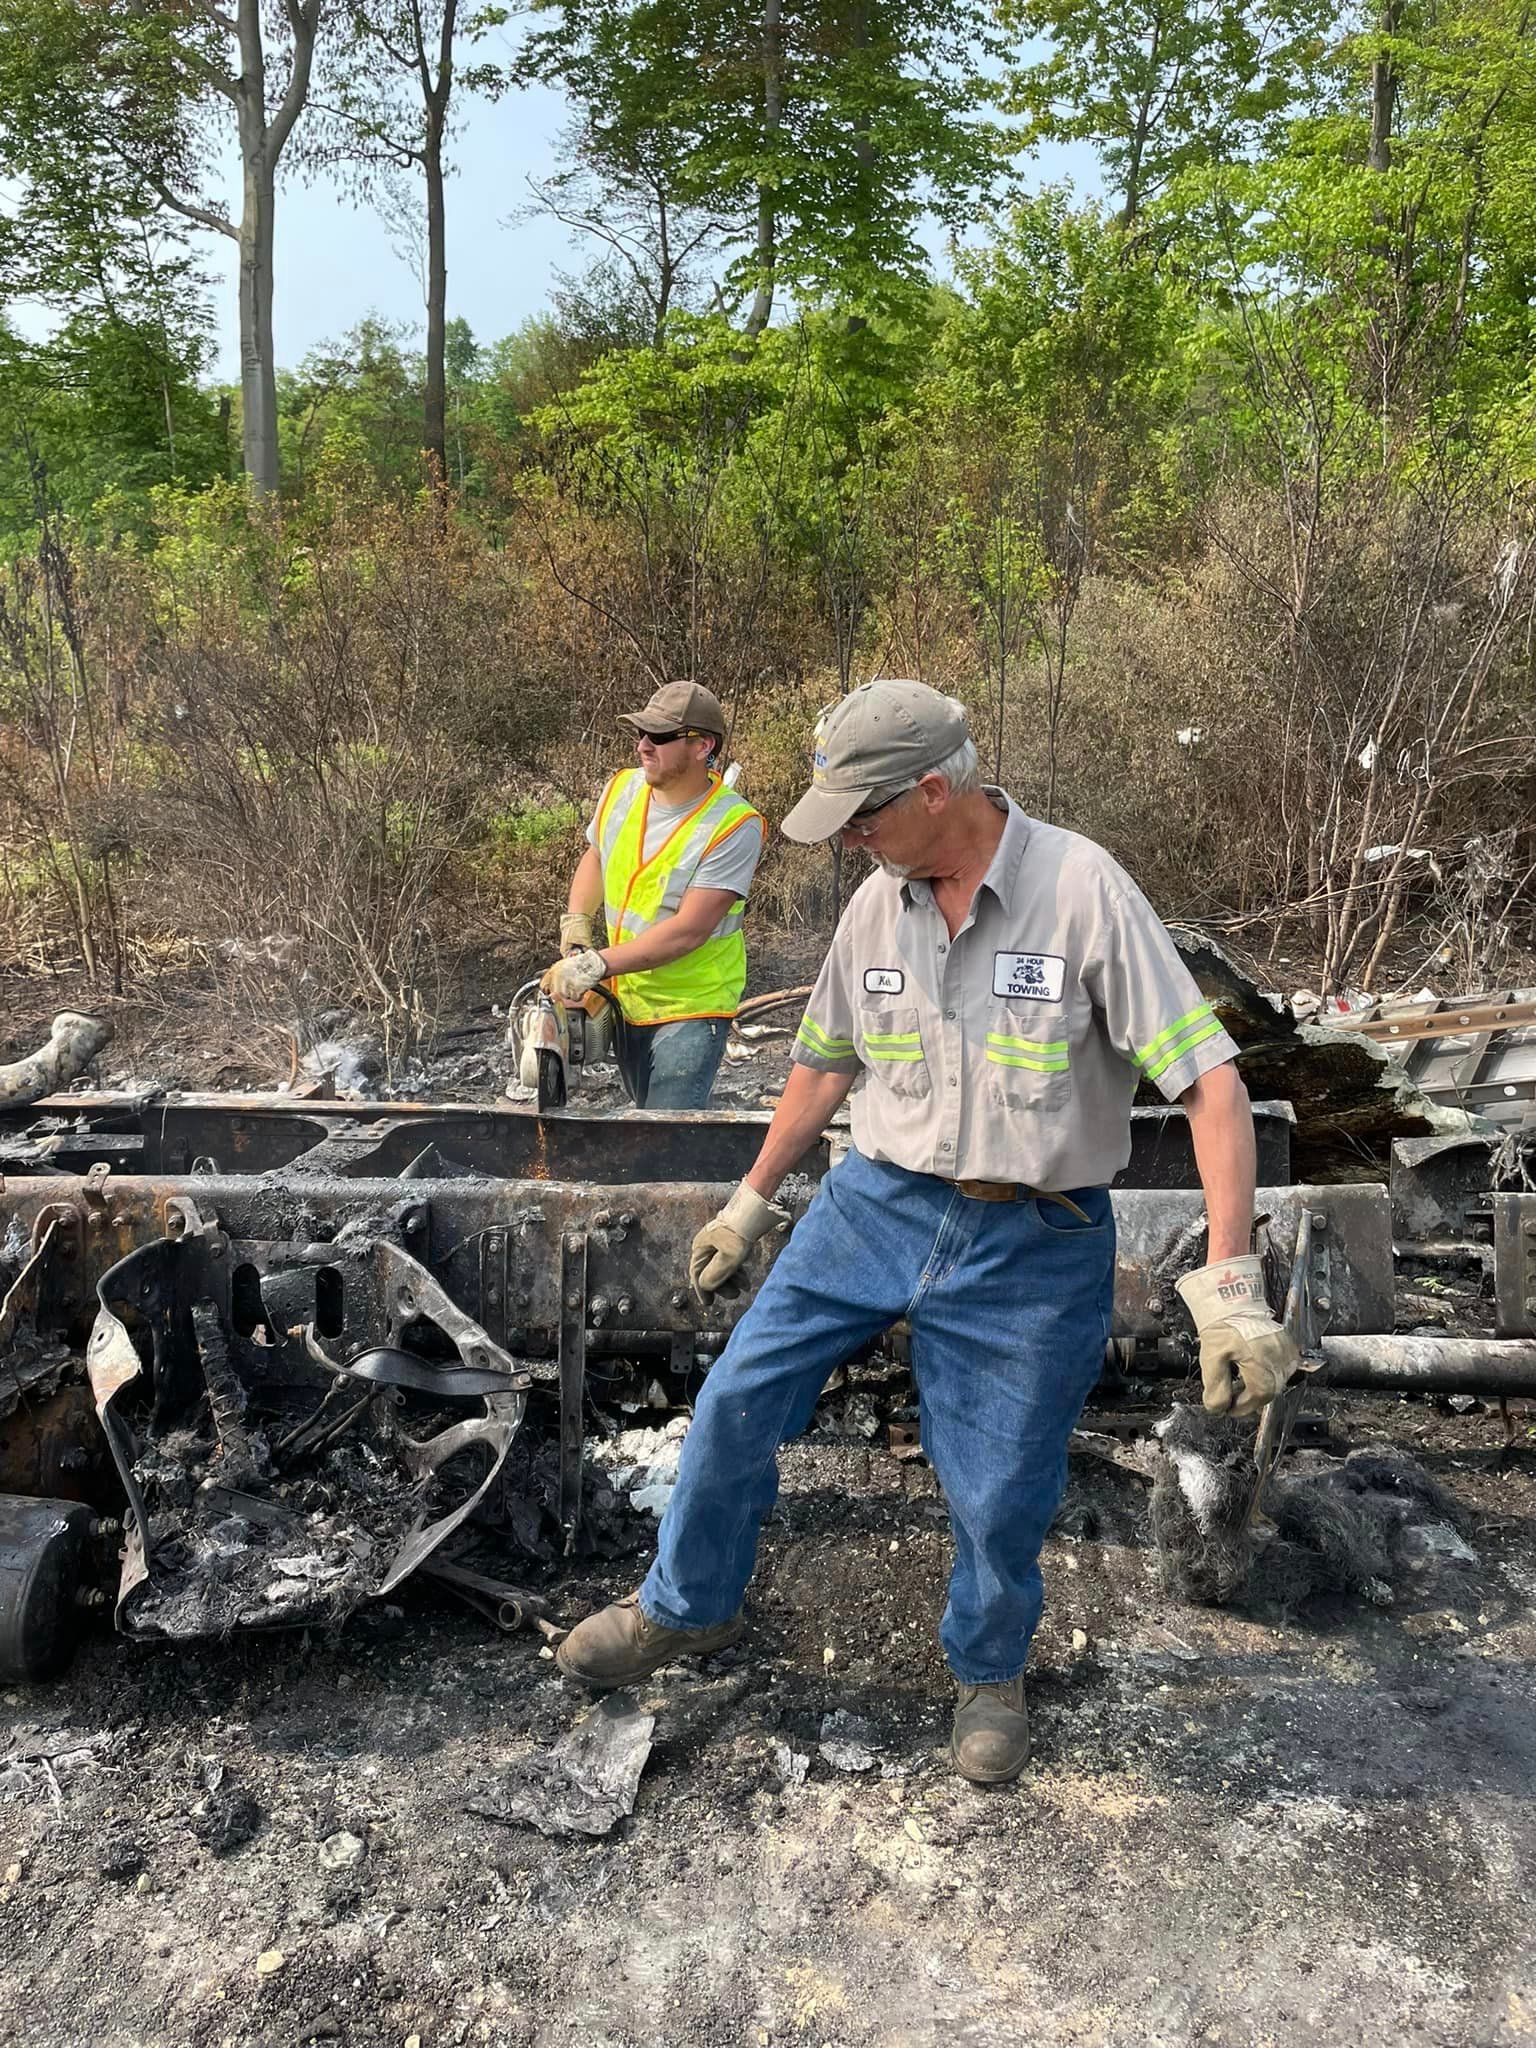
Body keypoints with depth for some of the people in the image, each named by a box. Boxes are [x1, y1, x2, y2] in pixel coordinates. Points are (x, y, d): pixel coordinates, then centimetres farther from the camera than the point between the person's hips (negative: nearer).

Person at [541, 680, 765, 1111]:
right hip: (624, 1000, 7)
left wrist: (594, 964, -28)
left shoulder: (734, 826, -22)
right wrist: (576, 921, 1)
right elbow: (595, 857, 18)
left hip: (691, 1010, -7)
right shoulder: (622, 788, -2)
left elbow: (689, 930, -26)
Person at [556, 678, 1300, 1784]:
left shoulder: (1082, 888, -18)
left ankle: (991, 1672, 40)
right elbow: (825, 1064, 15)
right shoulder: (877, 907, 0)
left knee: (1001, 1498, 7)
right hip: (879, 1199, 5)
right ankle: (687, 1606, 32)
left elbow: (1210, 1079, -19)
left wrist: (1229, 1282, -26)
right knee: (738, 1401, 5)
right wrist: (750, 1203, 21)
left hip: (1032, 1246, -4)